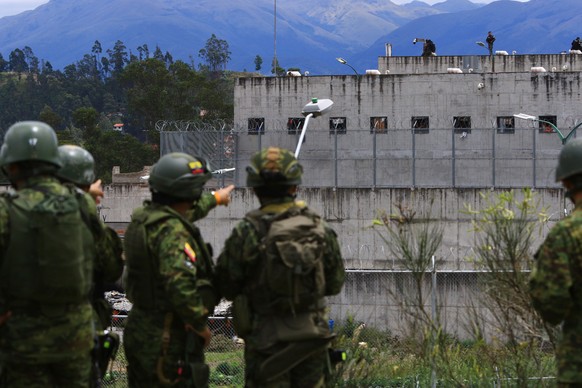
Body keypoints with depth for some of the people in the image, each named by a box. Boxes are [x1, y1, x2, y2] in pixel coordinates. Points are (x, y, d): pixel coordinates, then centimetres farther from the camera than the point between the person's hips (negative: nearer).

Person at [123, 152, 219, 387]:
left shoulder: (141, 220, 8)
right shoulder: (172, 231, -22)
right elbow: (180, 285, -30)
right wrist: (200, 324, -18)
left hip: (139, 331, 10)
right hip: (170, 339, -10)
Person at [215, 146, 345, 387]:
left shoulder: (247, 232, -14)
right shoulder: (319, 228, -4)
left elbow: (226, 287, -6)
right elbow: (335, 283, 6)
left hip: (267, 340, -3)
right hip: (313, 336, 3)